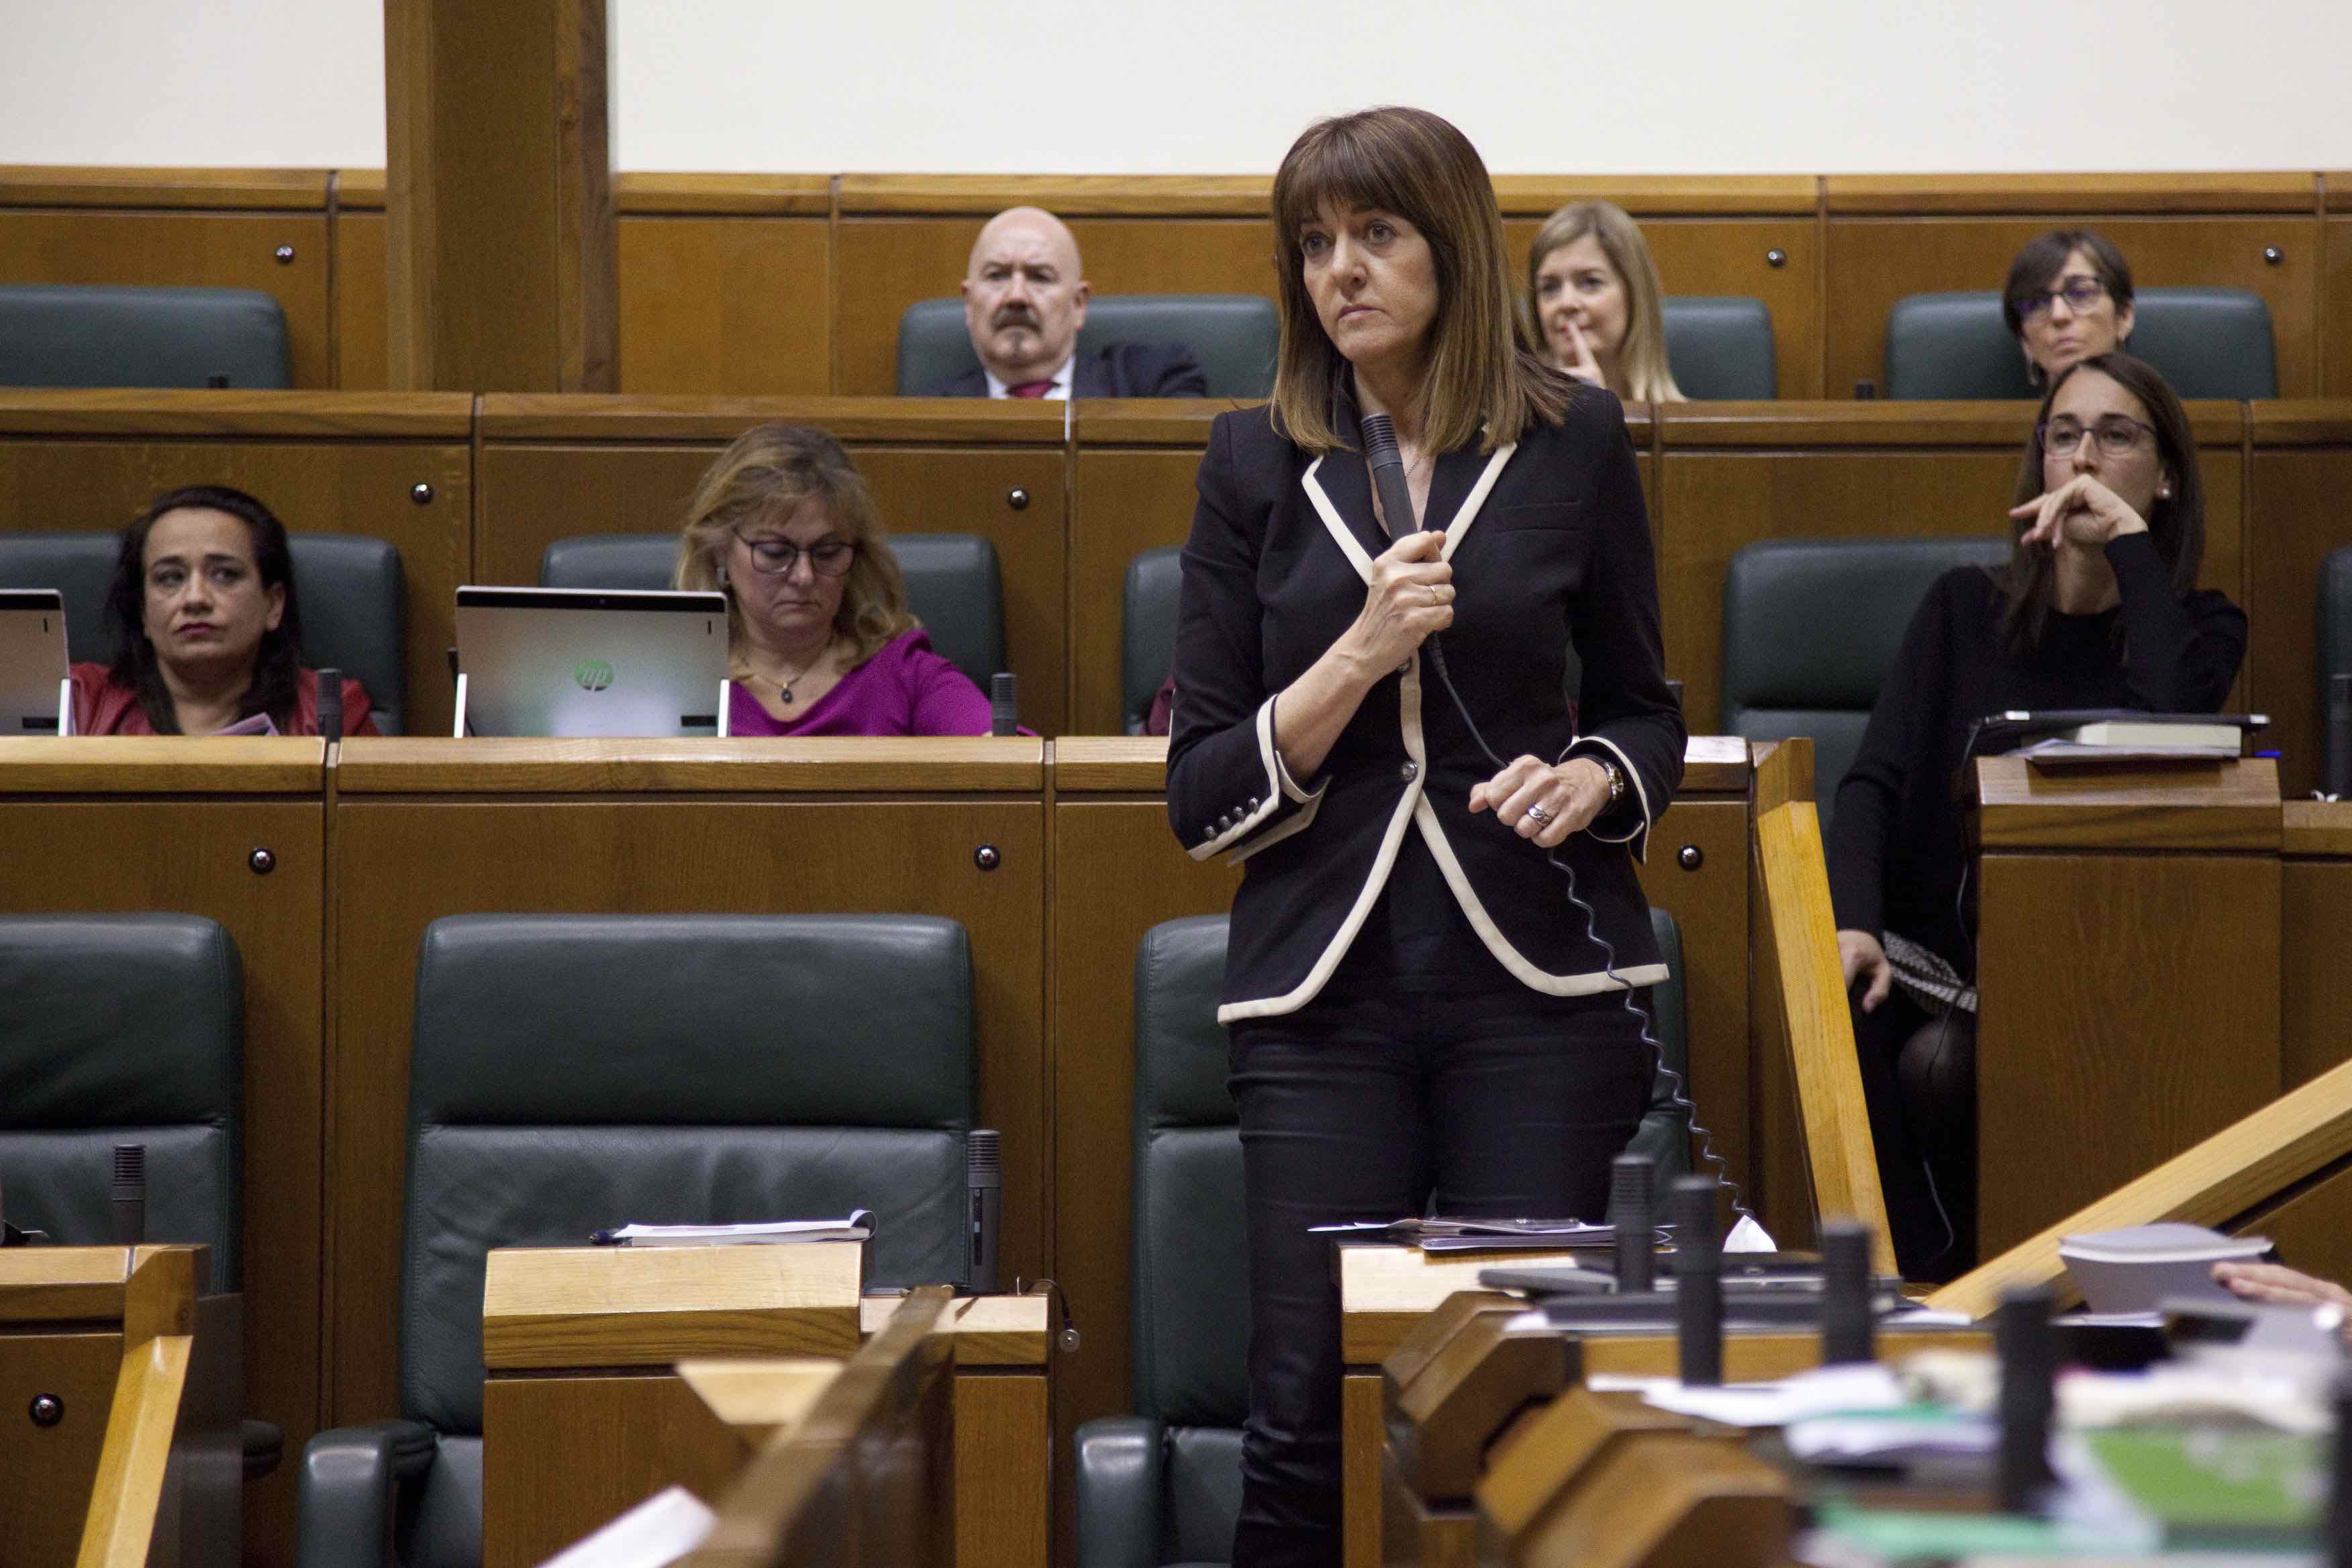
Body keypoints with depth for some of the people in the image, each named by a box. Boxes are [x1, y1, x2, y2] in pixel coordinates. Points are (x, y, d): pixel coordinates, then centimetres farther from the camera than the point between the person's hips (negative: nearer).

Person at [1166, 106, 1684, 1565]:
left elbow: (1648, 716, 16)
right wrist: (1363, 651, -12)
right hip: (1324, 990, 0)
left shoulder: (1573, 442, 5)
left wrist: (1593, 780, -7)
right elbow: (1203, 797, 2)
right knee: (1307, 1415, -4)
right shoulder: (1257, 461, 5)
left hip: (1538, 979, 0)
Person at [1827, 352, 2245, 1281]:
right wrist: (1854, 922, -19)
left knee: (1938, 1064, -33)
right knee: (1848, 1022, -32)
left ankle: (1963, 1283, -16)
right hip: (1939, 942, 2)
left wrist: (2128, 540, -10)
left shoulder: (2200, 627, 9)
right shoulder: (1968, 609, 14)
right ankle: (1914, 1276, -20)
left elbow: (2178, 724, -17)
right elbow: (1875, 780, 1)